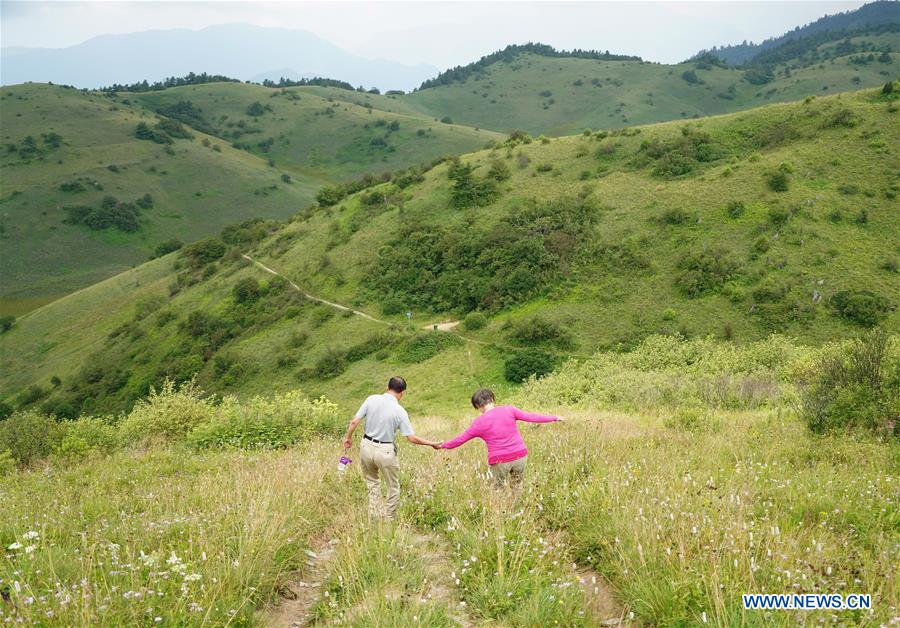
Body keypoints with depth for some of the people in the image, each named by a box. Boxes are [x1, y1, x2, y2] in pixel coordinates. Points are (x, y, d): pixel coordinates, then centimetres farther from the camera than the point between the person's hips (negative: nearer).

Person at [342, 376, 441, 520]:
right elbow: (412, 438, -11)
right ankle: (390, 517, 26)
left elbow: (354, 422, -7)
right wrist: (432, 444, 2)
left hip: (366, 446, 3)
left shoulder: (372, 399, -8)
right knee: (393, 488, 18)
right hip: (385, 451, -3)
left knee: (372, 482, 25)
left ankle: (375, 514, 24)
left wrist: (348, 437, 11)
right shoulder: (400, 411, -13)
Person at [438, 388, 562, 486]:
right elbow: (531, 417, 0)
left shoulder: (479, 423, -3)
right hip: (520, 456, 2)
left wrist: (442, 446, 22)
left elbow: (460, 439, 6)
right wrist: (555, 418, 10)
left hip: (499, 461, -2)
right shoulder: (509, 410, -3)